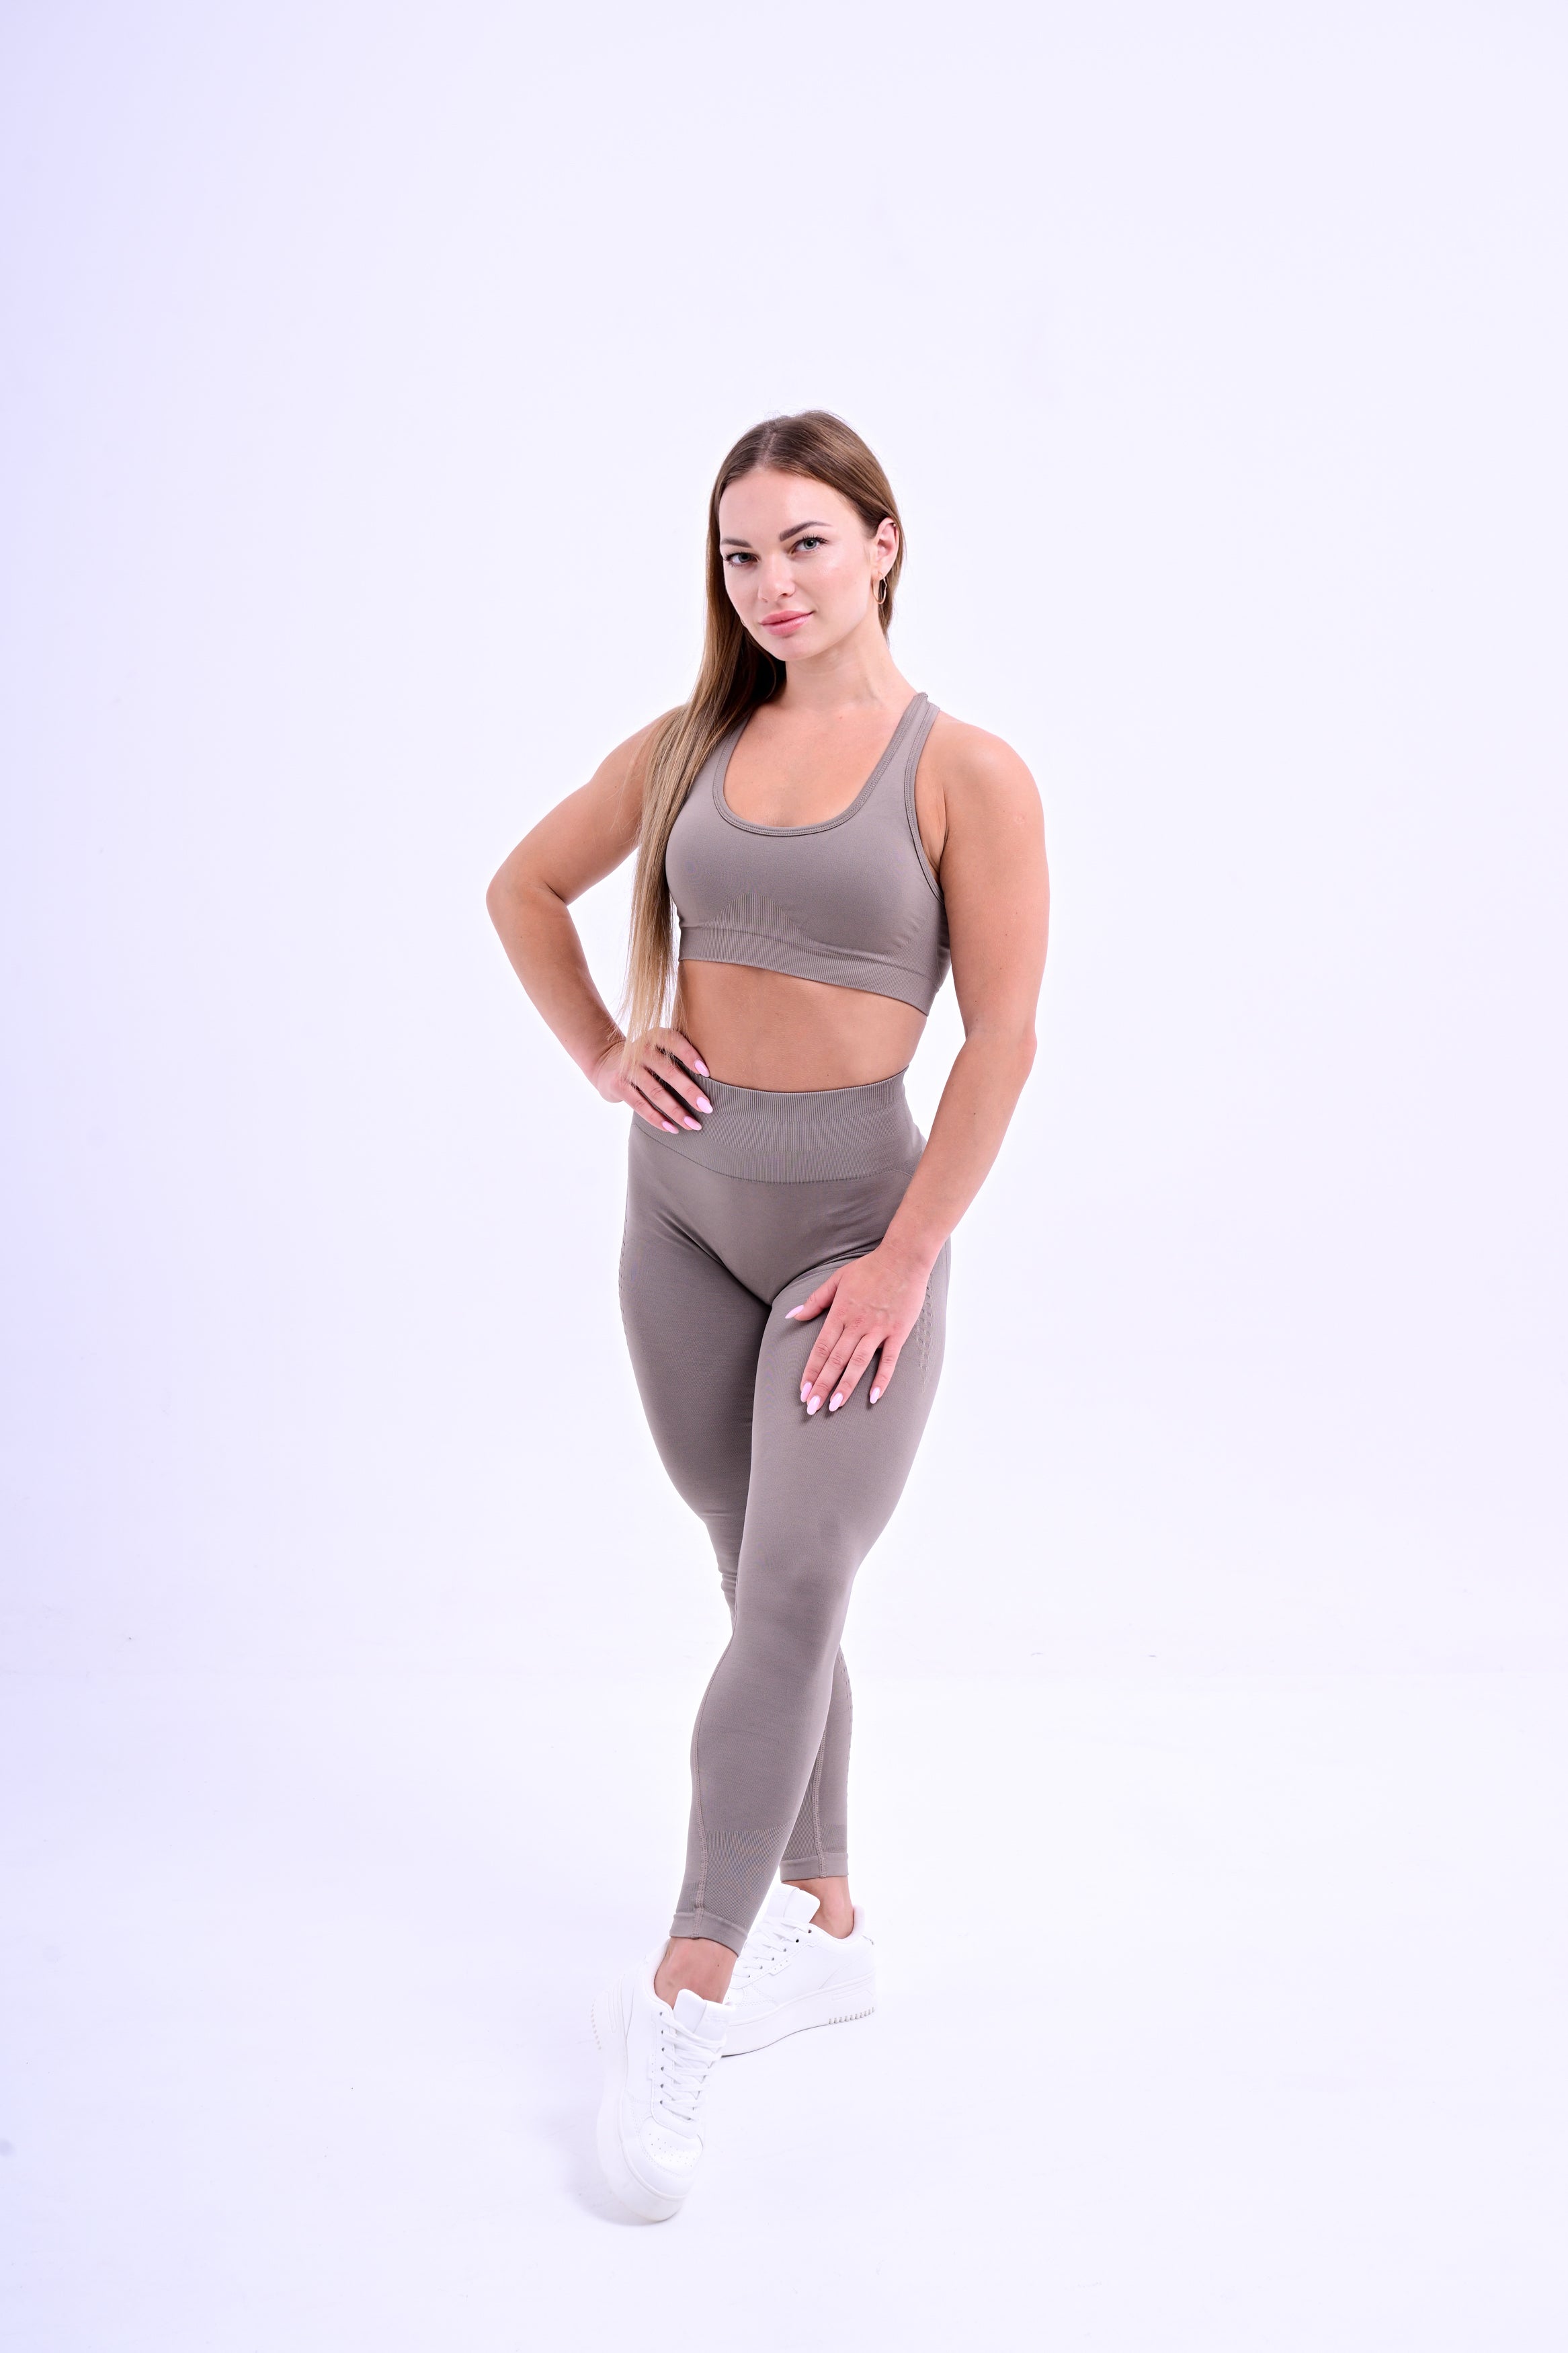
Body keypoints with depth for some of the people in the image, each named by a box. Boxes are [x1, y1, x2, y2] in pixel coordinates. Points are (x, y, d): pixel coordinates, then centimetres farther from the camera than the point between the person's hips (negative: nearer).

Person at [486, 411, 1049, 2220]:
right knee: (770, 1594, 12)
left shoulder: (966, 773, -8)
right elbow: (525, 888, 19)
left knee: (792, 1598, -13)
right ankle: (827, 1930, 27)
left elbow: (1003, 1036, -10)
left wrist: (906, 1259, -14)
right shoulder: (688, 746, 5)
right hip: (685, 1207, 5)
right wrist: (604, 1057, 6)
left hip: (859, 1217, -4)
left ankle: (679, 2003, -10)